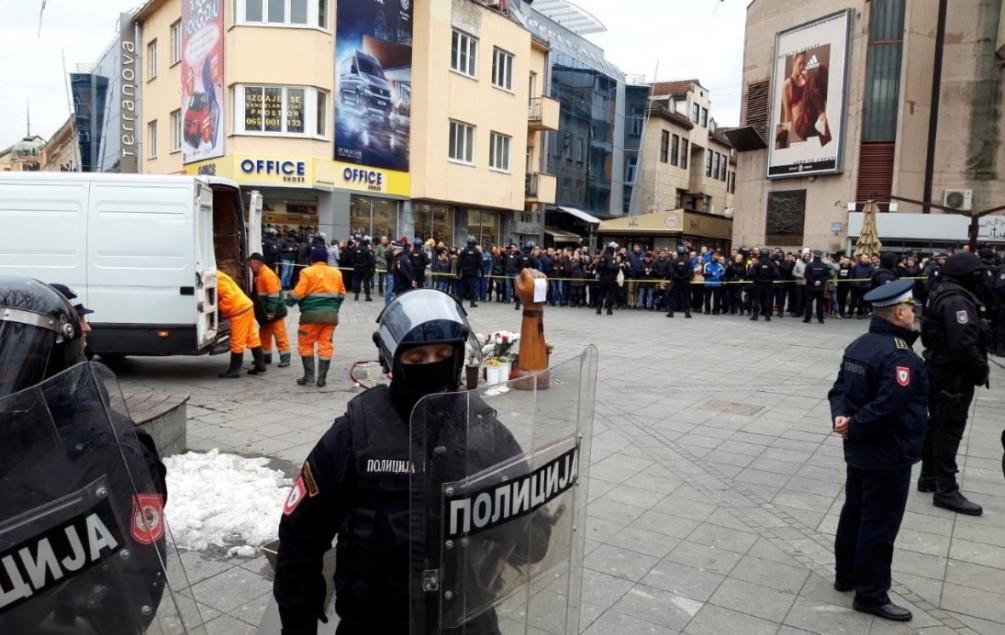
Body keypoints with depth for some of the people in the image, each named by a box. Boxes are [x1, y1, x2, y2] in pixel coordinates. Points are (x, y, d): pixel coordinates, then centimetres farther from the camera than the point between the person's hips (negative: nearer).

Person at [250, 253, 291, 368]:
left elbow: (274, 295, -23)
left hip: (274, 313, -10)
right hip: (264, 313, 10)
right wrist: (259, 312, 21)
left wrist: (271, 312, -23)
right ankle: (266, 356, 26)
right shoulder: (257, 276, 12)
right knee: (264, 335, 16)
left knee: (280, 335, -5)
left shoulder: (268, 275, -19)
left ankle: (285, 358, -1)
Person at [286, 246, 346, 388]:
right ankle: (322, 378, 6)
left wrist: (289, 301, 14)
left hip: (311, 313, -4)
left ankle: (309, 376, 6)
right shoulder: (336, 273, 11)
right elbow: (341, 294, 16)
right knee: (326, 345, 6)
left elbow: (298, 293, -6)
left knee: (305, 344, 9)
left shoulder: (307, 272, -2)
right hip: (330, 313, 4)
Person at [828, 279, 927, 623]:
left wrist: (841, 417, -10)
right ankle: (871, 594, 14)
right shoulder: (899, 355, -24)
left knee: (854, 512, 19)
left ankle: (846, 575, 34)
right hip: (889, 456, -9)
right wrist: (855, 428, -17)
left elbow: (839, 389, 6)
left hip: (859, 451, 9)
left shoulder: (858, 345, 6)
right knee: (879, 524, 2)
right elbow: (888, 407, -30)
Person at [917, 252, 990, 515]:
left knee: (937, 425, 17)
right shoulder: (957, 301, -21)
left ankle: (929, 477, 28)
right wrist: (981, 370, -14)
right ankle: (946, 490, 3)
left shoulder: (944, 296, 12)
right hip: (954, 375, -10)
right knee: (950, 430, -4)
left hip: (939, 369, 10)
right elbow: (964, 344, -29)